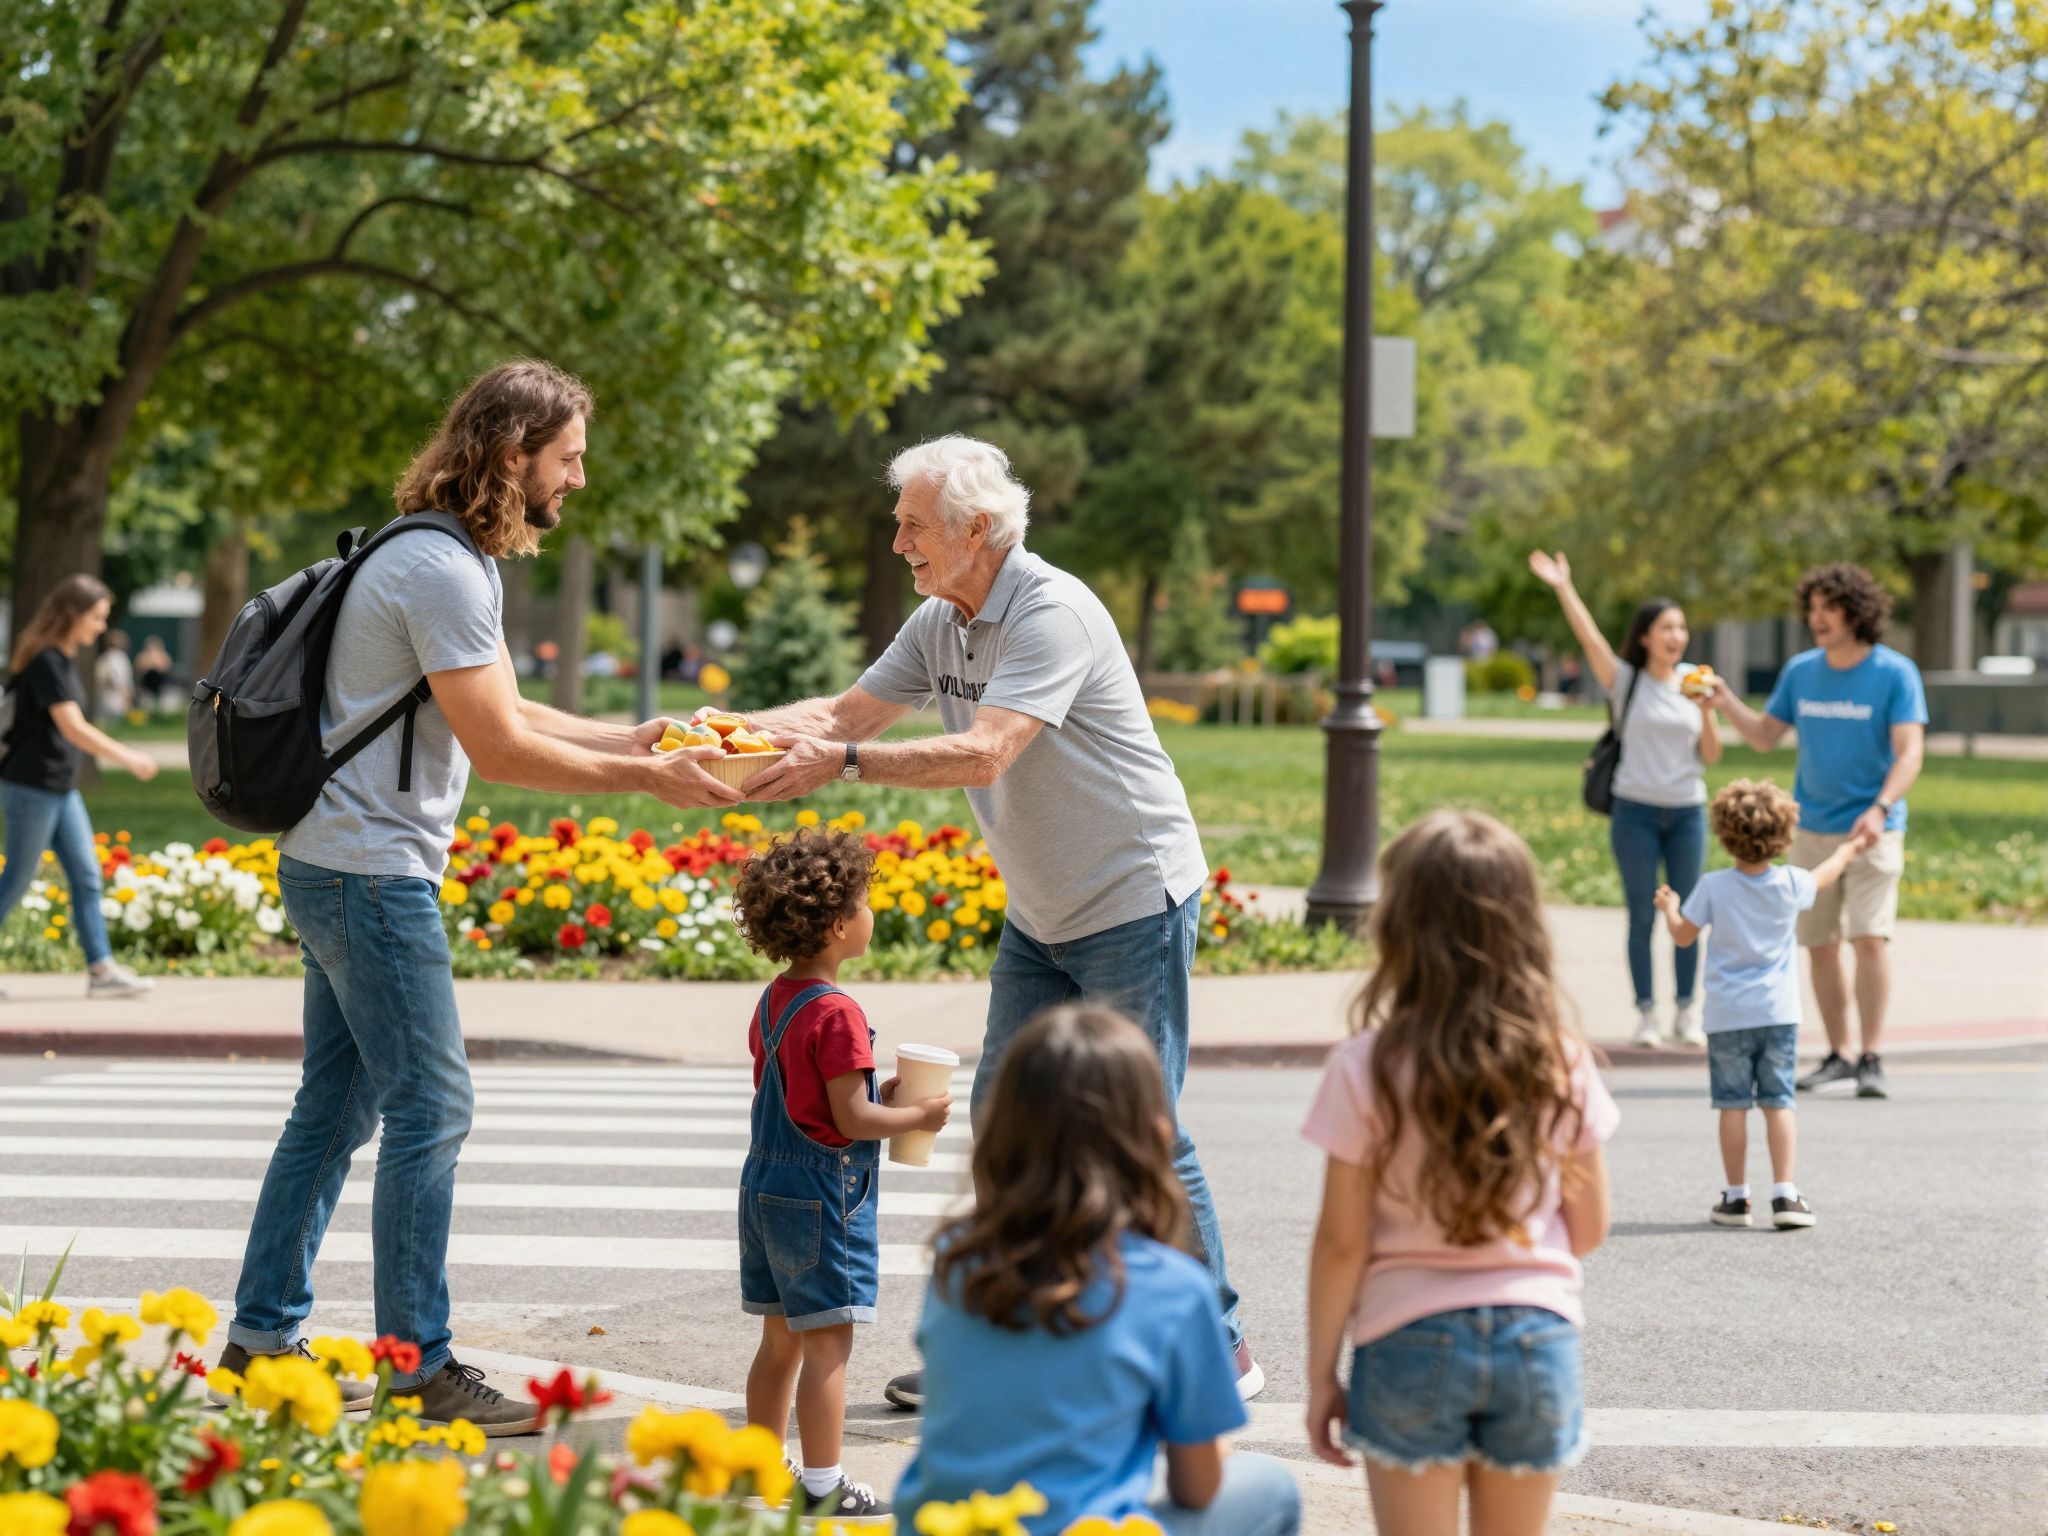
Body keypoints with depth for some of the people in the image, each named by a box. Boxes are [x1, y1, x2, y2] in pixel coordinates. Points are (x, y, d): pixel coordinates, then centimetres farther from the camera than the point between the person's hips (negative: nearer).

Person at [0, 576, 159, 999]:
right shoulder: (45, 662, -18)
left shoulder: (62, 660, 11)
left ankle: (101, 969, 7)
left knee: (86, 876, 6)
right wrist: (129, 760, -20)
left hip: (61, 789, 9)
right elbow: (73, 729, -23)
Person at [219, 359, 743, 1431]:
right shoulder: (443, 570, -18)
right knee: (430, 1108, -7)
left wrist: (628, 739, 10)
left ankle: (263, 1335, 21)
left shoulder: (445, 559, 15)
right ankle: (418, 1370, -2)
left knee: (336, 1103, 14)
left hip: (338, 868, 11)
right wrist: (645, 780, -13)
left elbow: (495, 710, 19)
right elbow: (497, 747, -20)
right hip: (372, 872, -11)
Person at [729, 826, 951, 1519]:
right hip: (823, 1194, -9)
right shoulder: (836, 1014, -20)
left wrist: (876, 1098, 14)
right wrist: (918, 1117, -4)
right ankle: (823, 1487, 0)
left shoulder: (773, 1002, 8)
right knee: (827, 1344, -3)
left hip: (766, 1184, 9)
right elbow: (851, 1118, -20)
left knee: (781, 1338, 17)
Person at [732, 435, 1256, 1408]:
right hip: (1040, 915, 9)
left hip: (1135, 899, -9)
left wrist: (843, 764, -36)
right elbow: (845, 713, 7)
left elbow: (985, 753, -33)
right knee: (1002, 1117, 6)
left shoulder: (1053, 613, -23)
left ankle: (1218, 1352, 6)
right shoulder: (938, 625, 4)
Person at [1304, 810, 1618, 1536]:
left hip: (1410, 1340, -2)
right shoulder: (1562, 1064, -2)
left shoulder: (1367, 1070, -10)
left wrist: (1322, 1371, 2)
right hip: (1537, 1338, 2)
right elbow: (1589, 1227, 6)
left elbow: (1342, 1243, -7)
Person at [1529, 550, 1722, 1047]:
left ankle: (1687, 1012, 14)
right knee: (1642, 916, 0)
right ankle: (1646, 1014, 8)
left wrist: (1707, 713, -8)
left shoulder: (1693, 682, 8)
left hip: (1688, 813, 3)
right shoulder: (1626, 681, 0)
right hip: (1636, 810, -3)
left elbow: (1711, 756, 8)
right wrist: (1563, 587, -23)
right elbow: (1590, 638, -14)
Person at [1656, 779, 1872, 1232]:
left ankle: (1736, 1196, 8)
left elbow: (1683, 936, 2)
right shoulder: (1791, 884, -2)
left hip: (1728, 1016, -1)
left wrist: (1668, 907, 23)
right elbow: (1824, 876, 20)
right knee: (1778, 1102, 3)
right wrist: (1850, 848, 40)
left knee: (1732, 1105, 4)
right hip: (1779, 1012, 1)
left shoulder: (1713, 888, -9)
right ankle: (1785, 1193, -4)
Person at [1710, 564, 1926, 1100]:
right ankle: (1838, 1055, 18)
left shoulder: (1895, 673, -7)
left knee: (1870, 936, -16)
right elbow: (1765, 735, 15)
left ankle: (1872, 1059, -12)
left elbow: (1910, 751, -12)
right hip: (1811, 828, 5)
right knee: (1819, 945, 7)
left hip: (1873, 829, -5)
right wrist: (1726, 703, -2)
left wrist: (1881, 808, -26)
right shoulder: (1800, 671, 7)